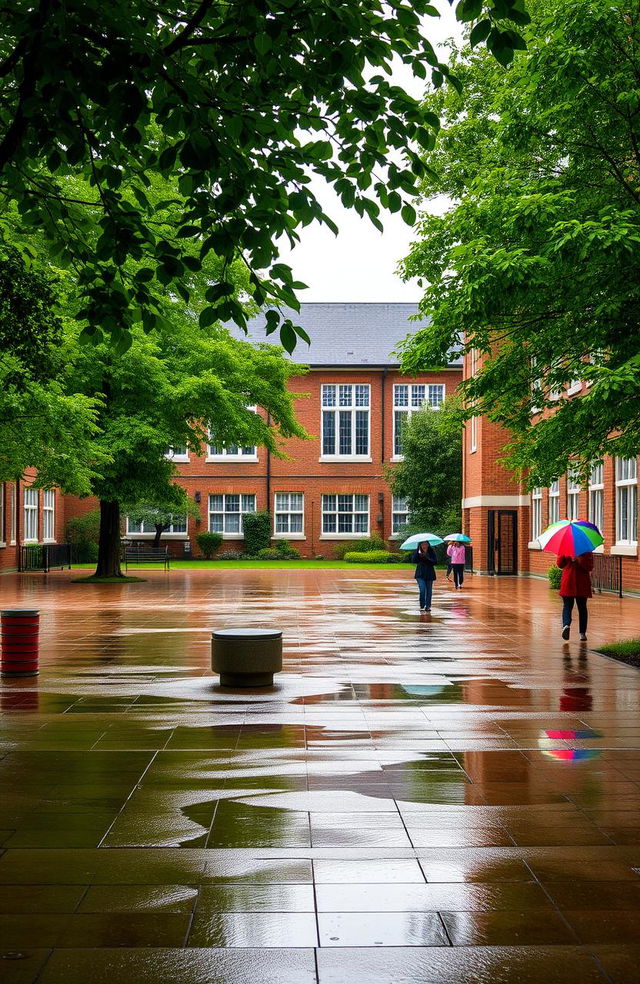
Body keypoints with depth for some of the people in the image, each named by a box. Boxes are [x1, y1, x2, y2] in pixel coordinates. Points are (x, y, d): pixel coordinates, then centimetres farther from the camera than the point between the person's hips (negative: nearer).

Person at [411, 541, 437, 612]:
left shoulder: (431, 552, -2)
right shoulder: (418, 552, 0)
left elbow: (435, 562, -10)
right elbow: (414, 560, -13)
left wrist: (427, 558, -22)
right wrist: (418, 553, -26)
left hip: (429, 574, 1)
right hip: (420, 574, -1)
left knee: (429, 591, 5)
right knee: (422, 590, -12)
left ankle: (428, 606, 16)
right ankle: (422, 606, 3)